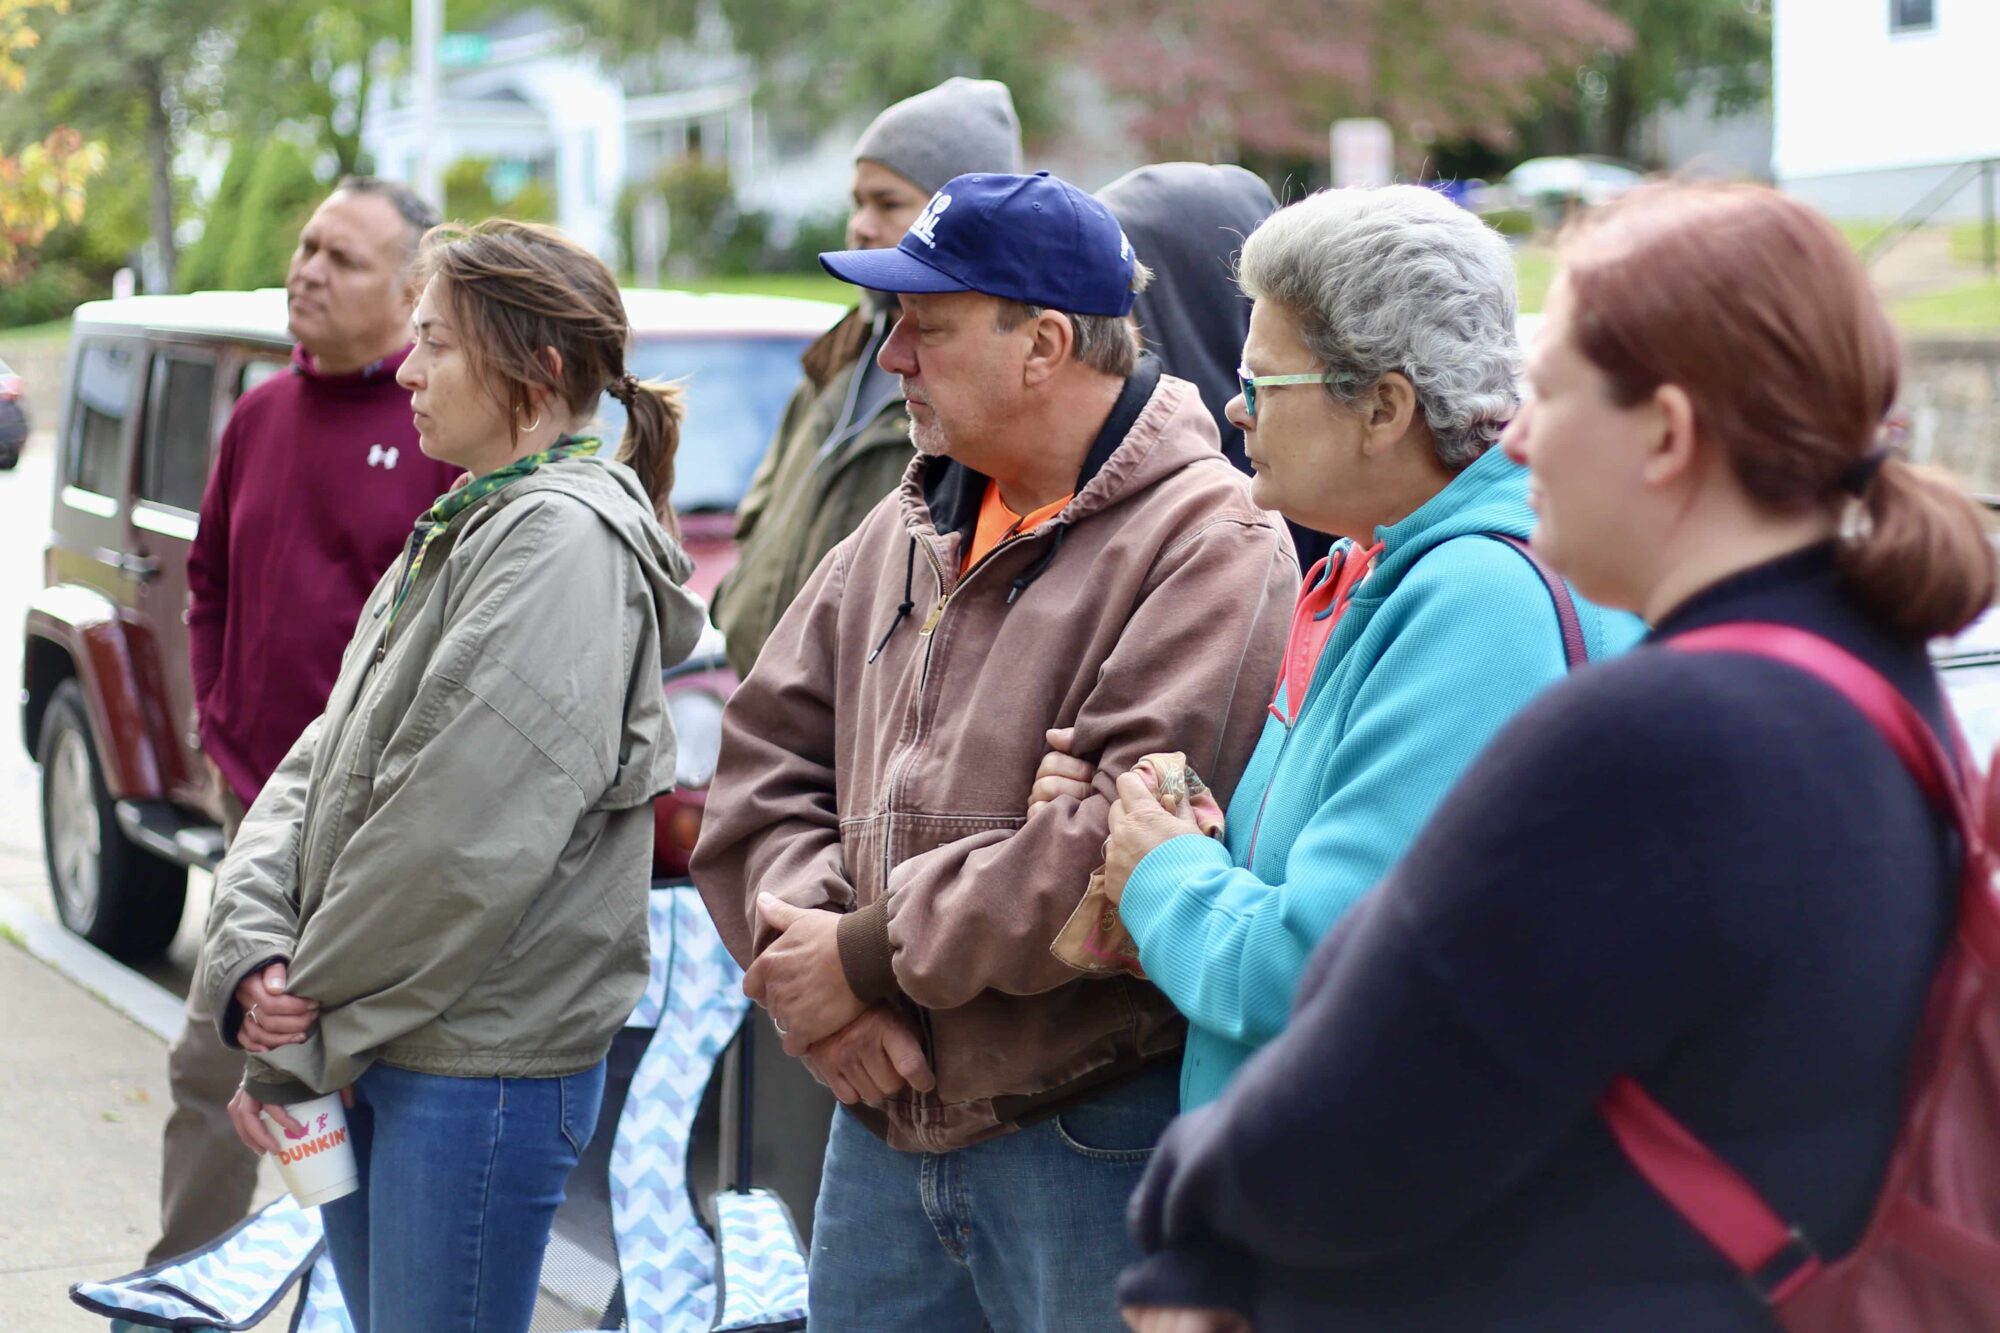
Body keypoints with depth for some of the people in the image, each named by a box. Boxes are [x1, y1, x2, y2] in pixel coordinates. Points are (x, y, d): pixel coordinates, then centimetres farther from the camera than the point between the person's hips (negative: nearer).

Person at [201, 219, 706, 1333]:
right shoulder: (459, 533, 14)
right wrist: (255, 958, -7)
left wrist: (299, 1042, -14)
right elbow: (321, 764, 11)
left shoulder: (565, 541, -14)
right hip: (376, 1061, 9)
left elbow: (461, 839, -21)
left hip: (481, 1067, -9)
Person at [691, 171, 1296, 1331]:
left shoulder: (1210, 545, -13)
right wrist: (808, 960, -6)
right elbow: (770, 753, 12)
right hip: (886, 1120, 7)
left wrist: (874, 956, -16)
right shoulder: (910, 529, 13)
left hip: (1094, 1138, -7)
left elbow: (1127, 841, -23)